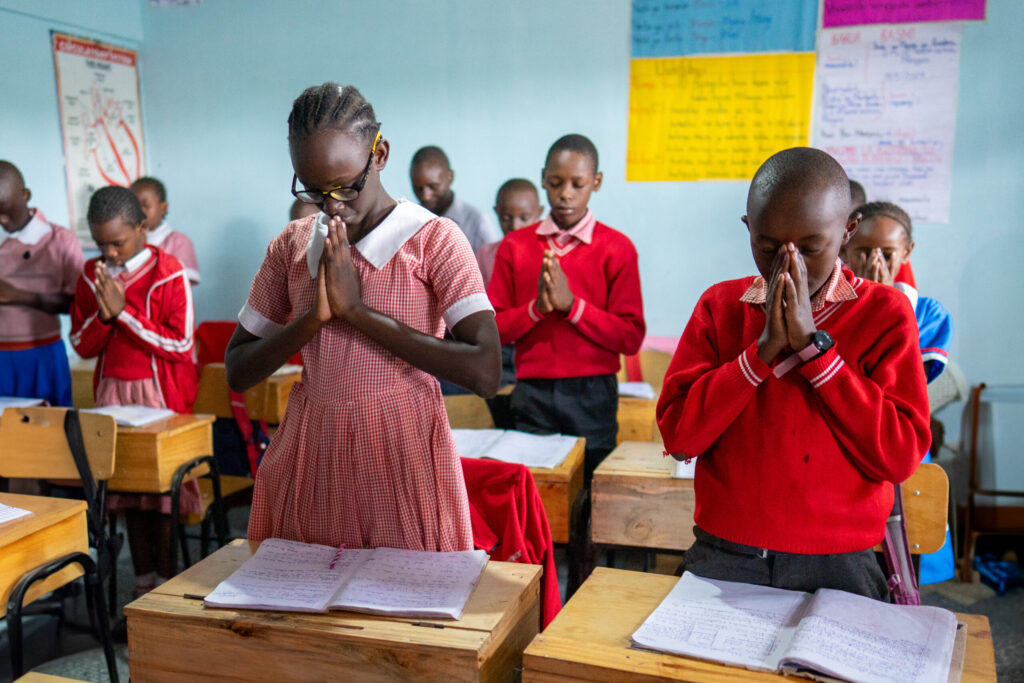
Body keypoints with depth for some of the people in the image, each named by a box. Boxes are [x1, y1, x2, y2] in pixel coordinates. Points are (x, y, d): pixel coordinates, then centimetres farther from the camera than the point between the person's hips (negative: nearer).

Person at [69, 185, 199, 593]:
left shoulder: (169, 272, -9)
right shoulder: (92, 275, 6)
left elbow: (179, 345, -13)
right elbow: (82, 346, 7)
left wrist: (123, 311, -18)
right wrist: (103, 314, -13)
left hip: (160, 393, -4)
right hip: (112, 393, 5)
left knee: (163, 491, 0)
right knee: (128, 488, 8)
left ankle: (166, 586, 12)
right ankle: (143, 585, 18)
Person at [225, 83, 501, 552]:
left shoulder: (434, 240, -7)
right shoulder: (292, 245, 5)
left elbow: (485, 373, -19)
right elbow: (237, 372, 5)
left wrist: (357, 310, -17)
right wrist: (313, 317, -12)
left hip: (401, 457, -3)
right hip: (309, 457, 4)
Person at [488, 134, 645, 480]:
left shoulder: (616, 248, 2)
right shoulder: (514, 246, 8)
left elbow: (631, 337, -4)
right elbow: (491, 328, 4)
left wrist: (572, 304, -14)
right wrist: (537, 307, -13)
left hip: (592, 395, -1)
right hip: (532, 392, 1)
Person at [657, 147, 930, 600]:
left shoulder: (884, 312, 1)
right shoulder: (720, 305, 5)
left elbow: (901, 456, -10)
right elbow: (677, 435, -5)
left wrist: (812, 343, -13)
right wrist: (764, 348, -12)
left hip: (837, 566, 0)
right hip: (722, 558, 1)